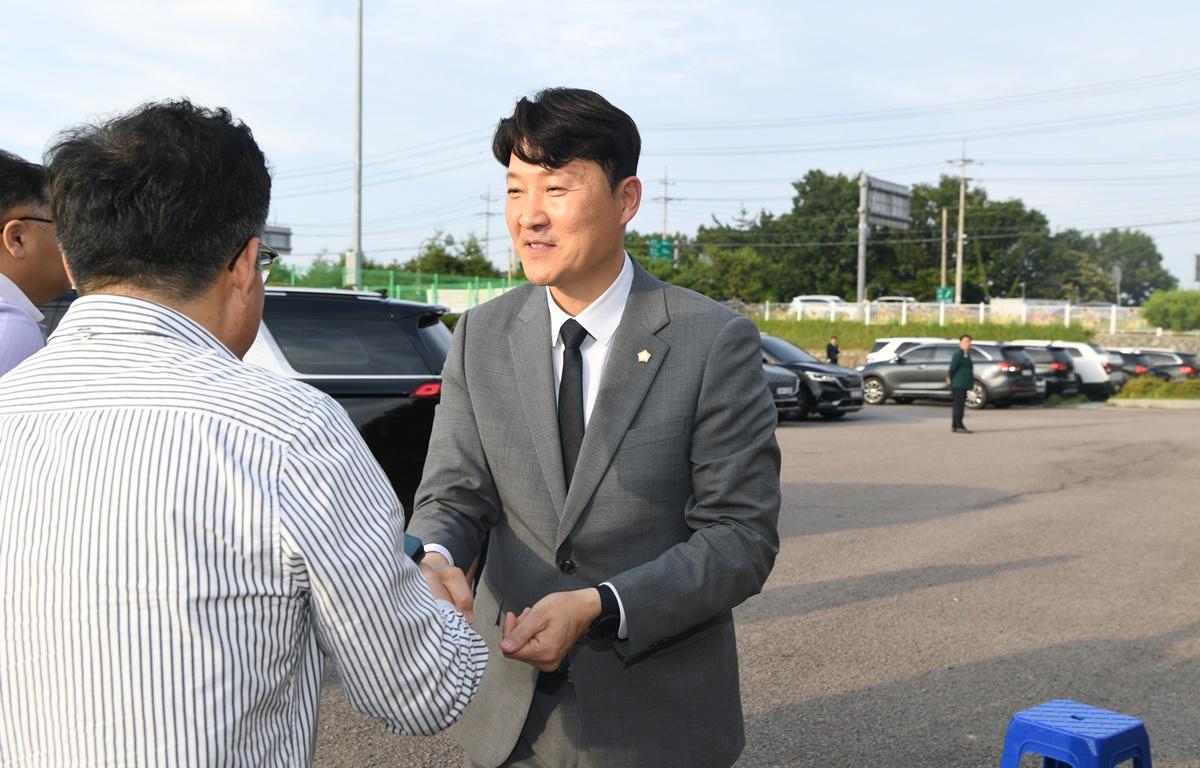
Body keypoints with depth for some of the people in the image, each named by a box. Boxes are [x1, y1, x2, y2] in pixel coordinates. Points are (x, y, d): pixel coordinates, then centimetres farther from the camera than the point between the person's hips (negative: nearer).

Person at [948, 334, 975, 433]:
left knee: (959, 405, 13)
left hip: (964, 384, 10)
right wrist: (950, 378, -9)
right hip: (958, 384, -10)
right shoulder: (958, 354, -15)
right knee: (959, 404, -11)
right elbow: (953, 368, -21)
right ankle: (959, 426, -12)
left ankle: (954, 426, 18)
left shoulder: (966, 354, 17)